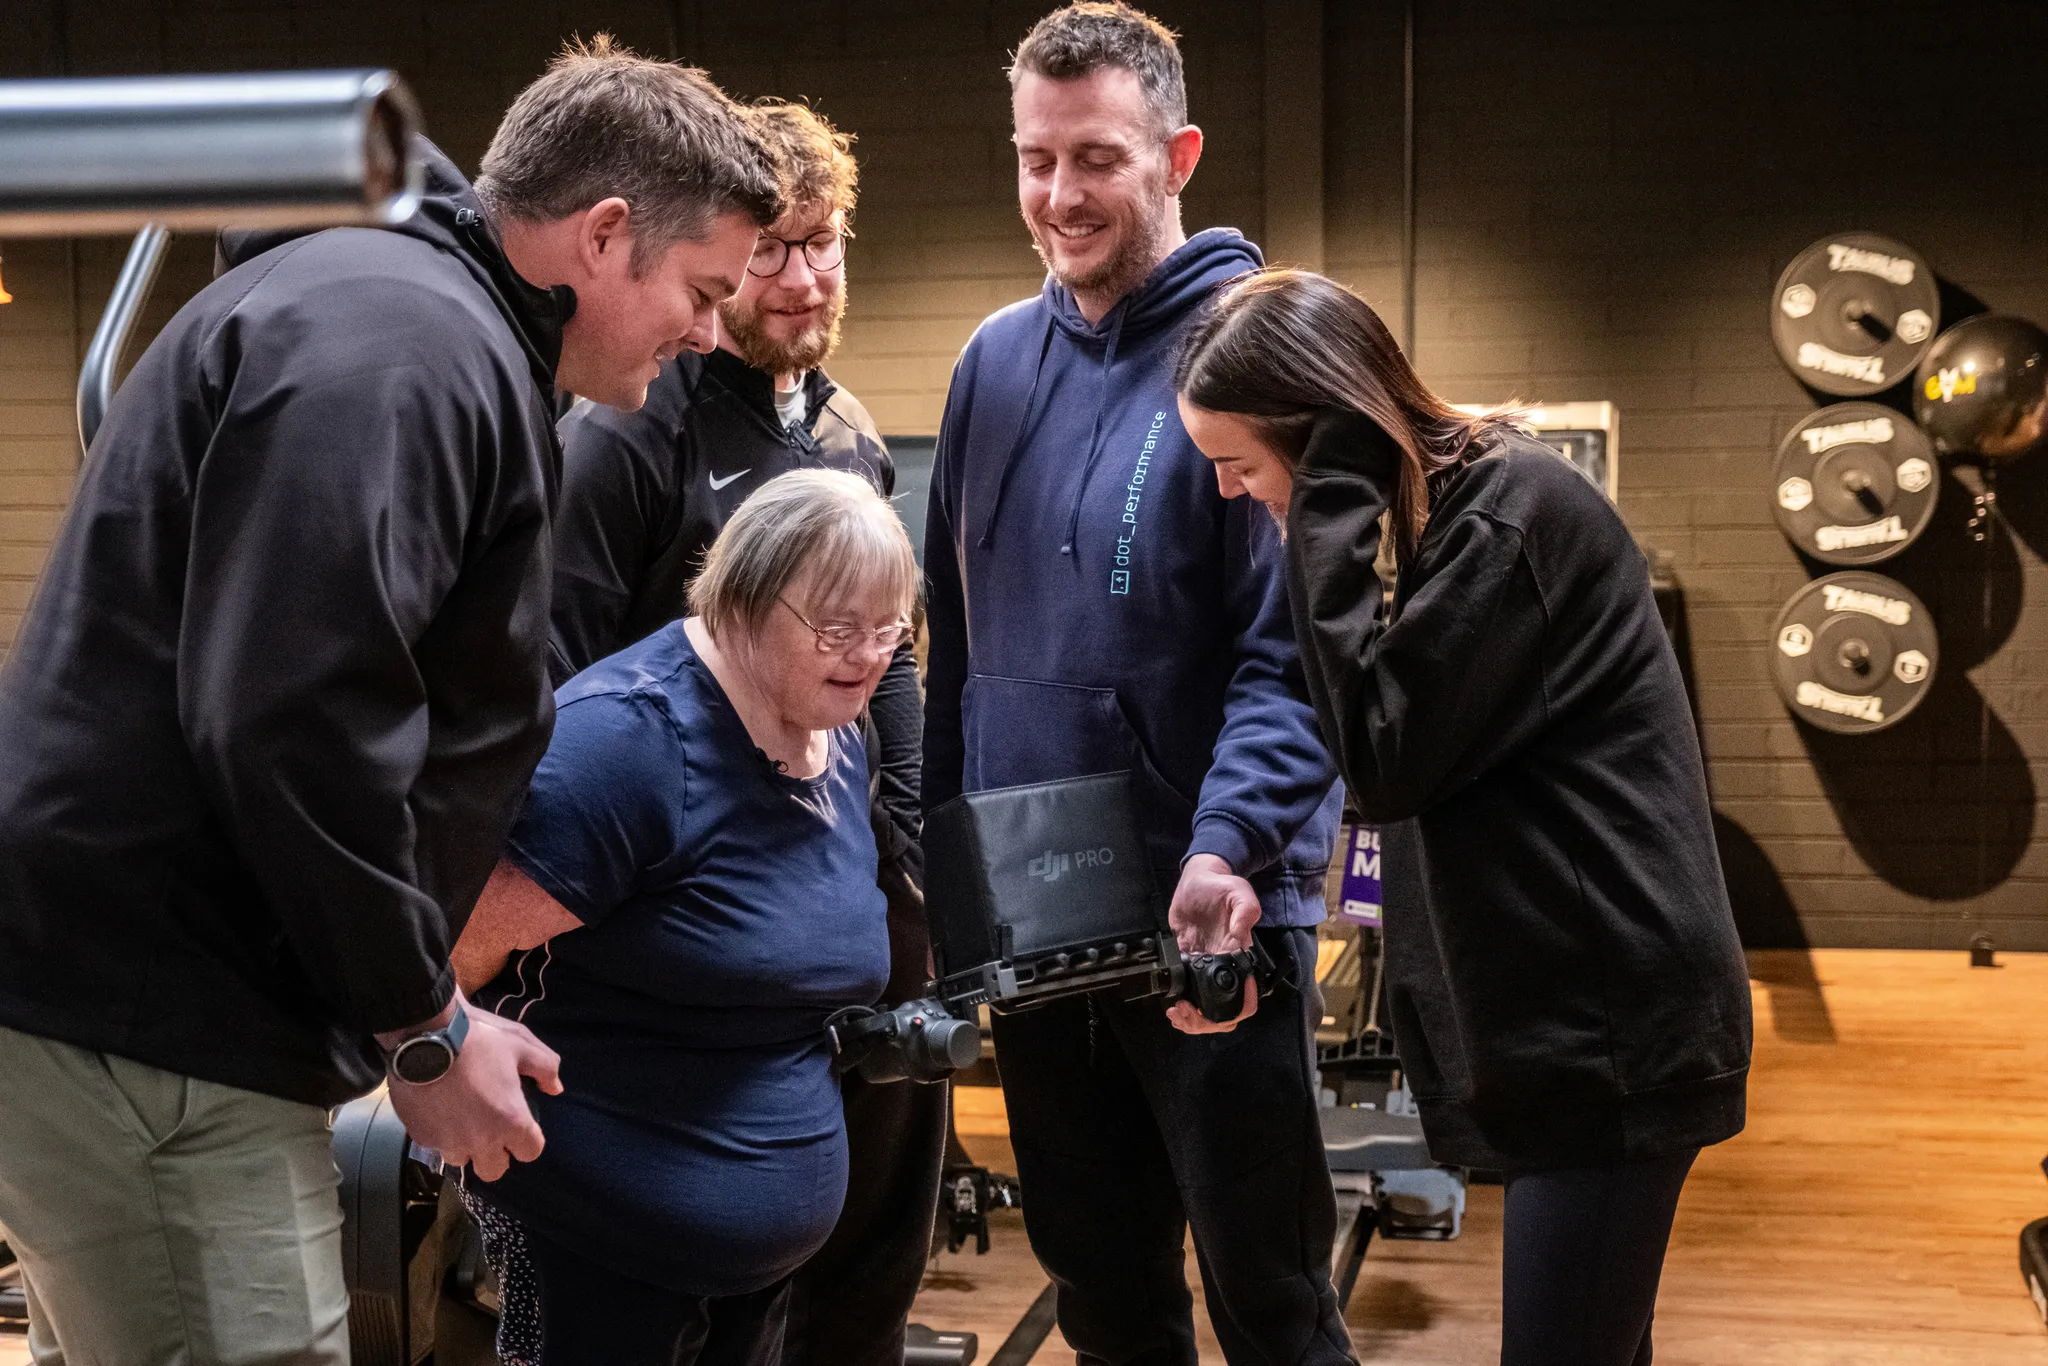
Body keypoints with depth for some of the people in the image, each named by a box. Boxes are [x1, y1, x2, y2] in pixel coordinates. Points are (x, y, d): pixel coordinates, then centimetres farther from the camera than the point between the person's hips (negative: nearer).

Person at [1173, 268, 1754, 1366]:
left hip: (1606, 1028, -10)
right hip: (1570, 1017, 10)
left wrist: (1332, 508, -18)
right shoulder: (1448, 503, 12)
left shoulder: (1512, 509, -17)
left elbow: (1384, 758, -19)